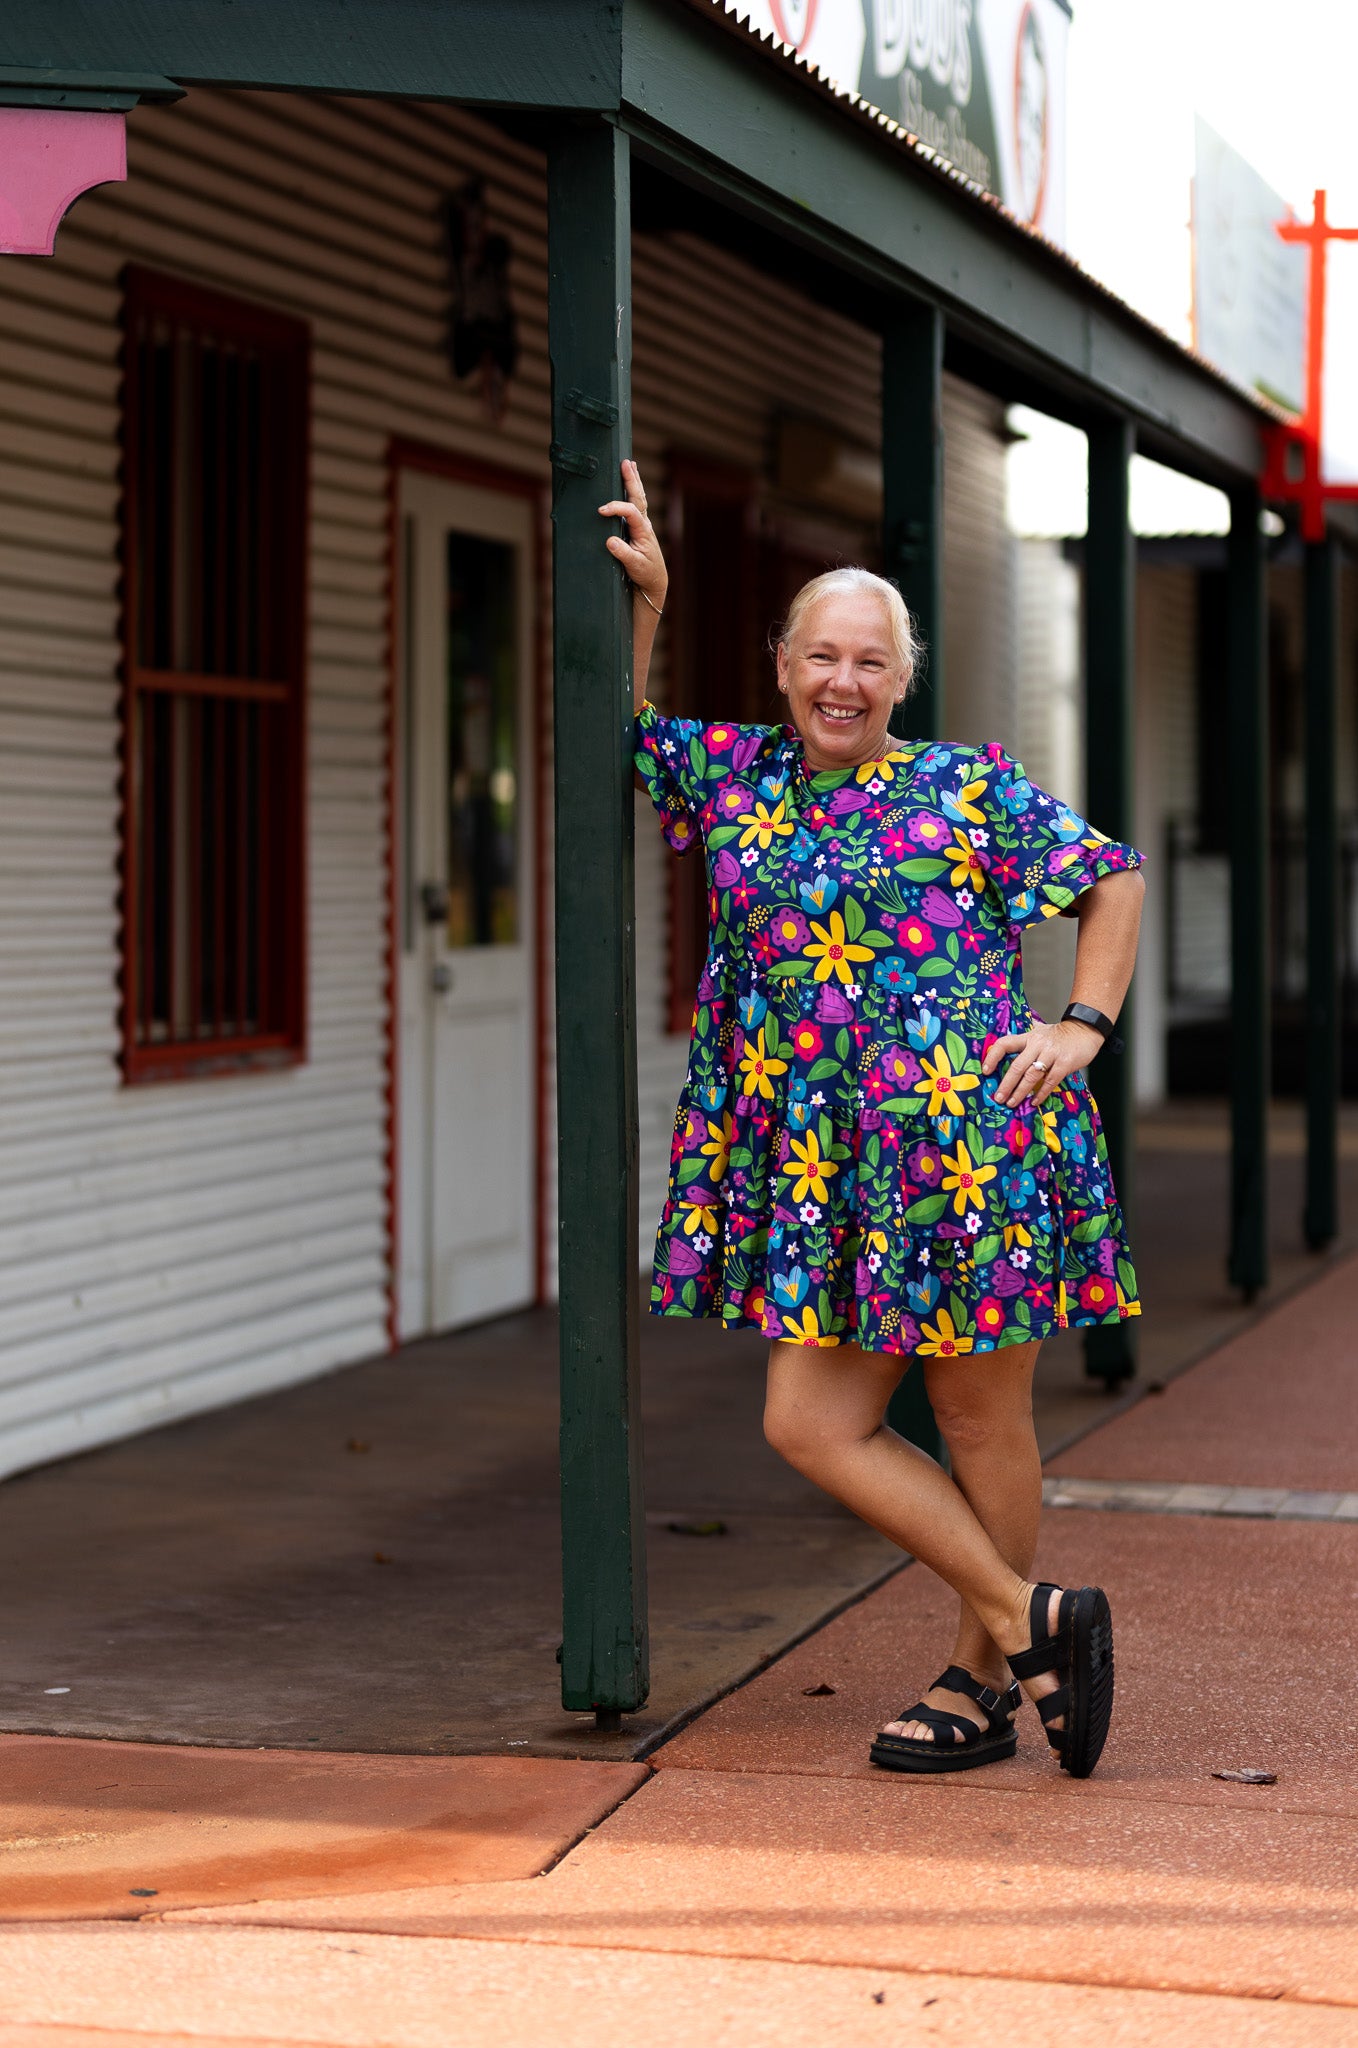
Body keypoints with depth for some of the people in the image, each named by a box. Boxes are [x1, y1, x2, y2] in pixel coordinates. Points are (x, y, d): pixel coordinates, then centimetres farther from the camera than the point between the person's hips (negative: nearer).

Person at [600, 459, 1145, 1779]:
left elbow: (1114, 880, 8)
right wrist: (642, 598, 7)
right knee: (810, 1424, 1)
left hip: (970, 1151, -5)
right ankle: (1030, 1621, 11)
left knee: (980, 1424, 3)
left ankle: (980, 1682, 17)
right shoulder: (739, 774, 11)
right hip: (821, 1174, 5)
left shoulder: (967, 789, 1)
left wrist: (1084, 1026, -2)